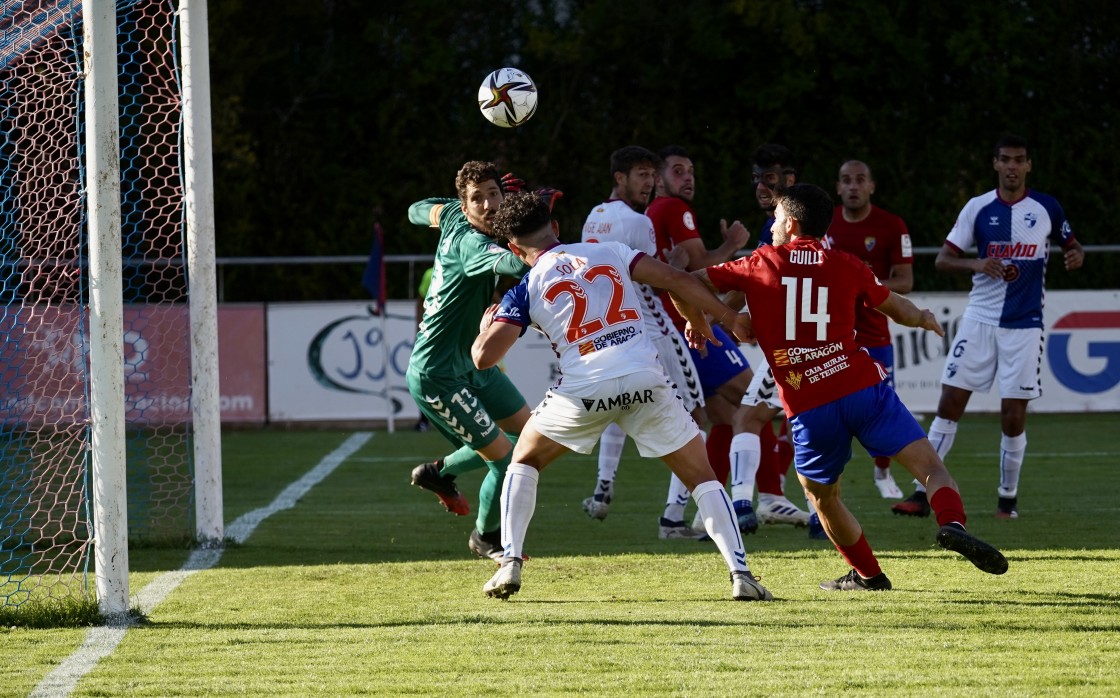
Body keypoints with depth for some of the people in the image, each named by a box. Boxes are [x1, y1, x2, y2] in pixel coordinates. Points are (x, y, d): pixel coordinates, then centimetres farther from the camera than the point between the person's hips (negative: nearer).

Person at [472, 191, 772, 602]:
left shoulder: (526, 290, 8)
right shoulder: (609, 252, 13)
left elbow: (484, 356, 1)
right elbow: (676, 280, 6)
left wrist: (487, 324, 24)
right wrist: (730, 318, 17)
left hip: (583, 390, -1)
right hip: (645, 381, 1)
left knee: (525, 460, 25)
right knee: (701, 475, 13)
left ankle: (511, 564, 11)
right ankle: (740, 573, -1)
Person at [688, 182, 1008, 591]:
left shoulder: (761, 265, 9)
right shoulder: (846, 266, 11)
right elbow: (899, 309, 23)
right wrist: (925, 320, 45)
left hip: (809, 410, 0)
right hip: (862, 387, 0)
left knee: (820, 493, 23)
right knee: (929, 465, -2)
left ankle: (867, 574, 26)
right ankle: (952, 523, -30)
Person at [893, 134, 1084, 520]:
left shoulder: (1046, 208, 0)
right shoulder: (978, 208, 0)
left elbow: (1073, 245, 13)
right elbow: (942, 260, 1)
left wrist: (1076, 256, -11)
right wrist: (976, 263, -18)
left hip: (1024, 324, -1)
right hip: (980, 318, 1)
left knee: (1013, 414, -2)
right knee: (949, 403, -4)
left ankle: (1008, 497, 15)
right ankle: (923, 492, -1)